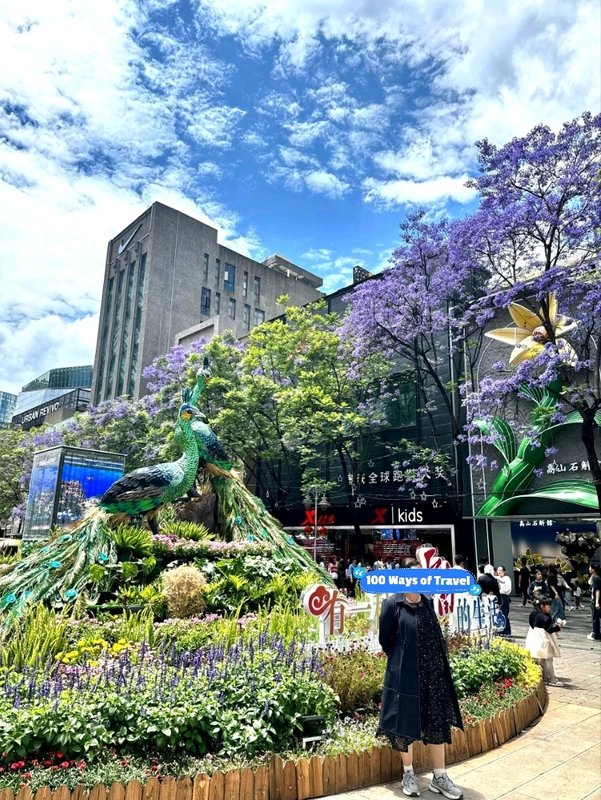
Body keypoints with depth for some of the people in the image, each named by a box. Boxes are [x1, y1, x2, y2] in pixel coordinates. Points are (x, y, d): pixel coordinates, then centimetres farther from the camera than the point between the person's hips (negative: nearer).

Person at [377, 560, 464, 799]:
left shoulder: (427, 603, 5)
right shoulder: (392, 605, -12)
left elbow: (436, 637, 15)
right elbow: (385, 640, -4)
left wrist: (438, 662, 9)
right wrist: (401, 661, 2)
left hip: (432, 673, 5)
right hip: (405, 674, -5)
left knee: (437, 723, 10)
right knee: (406, 724, 8)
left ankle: (439, 777, 25)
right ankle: (408, 774, 27)